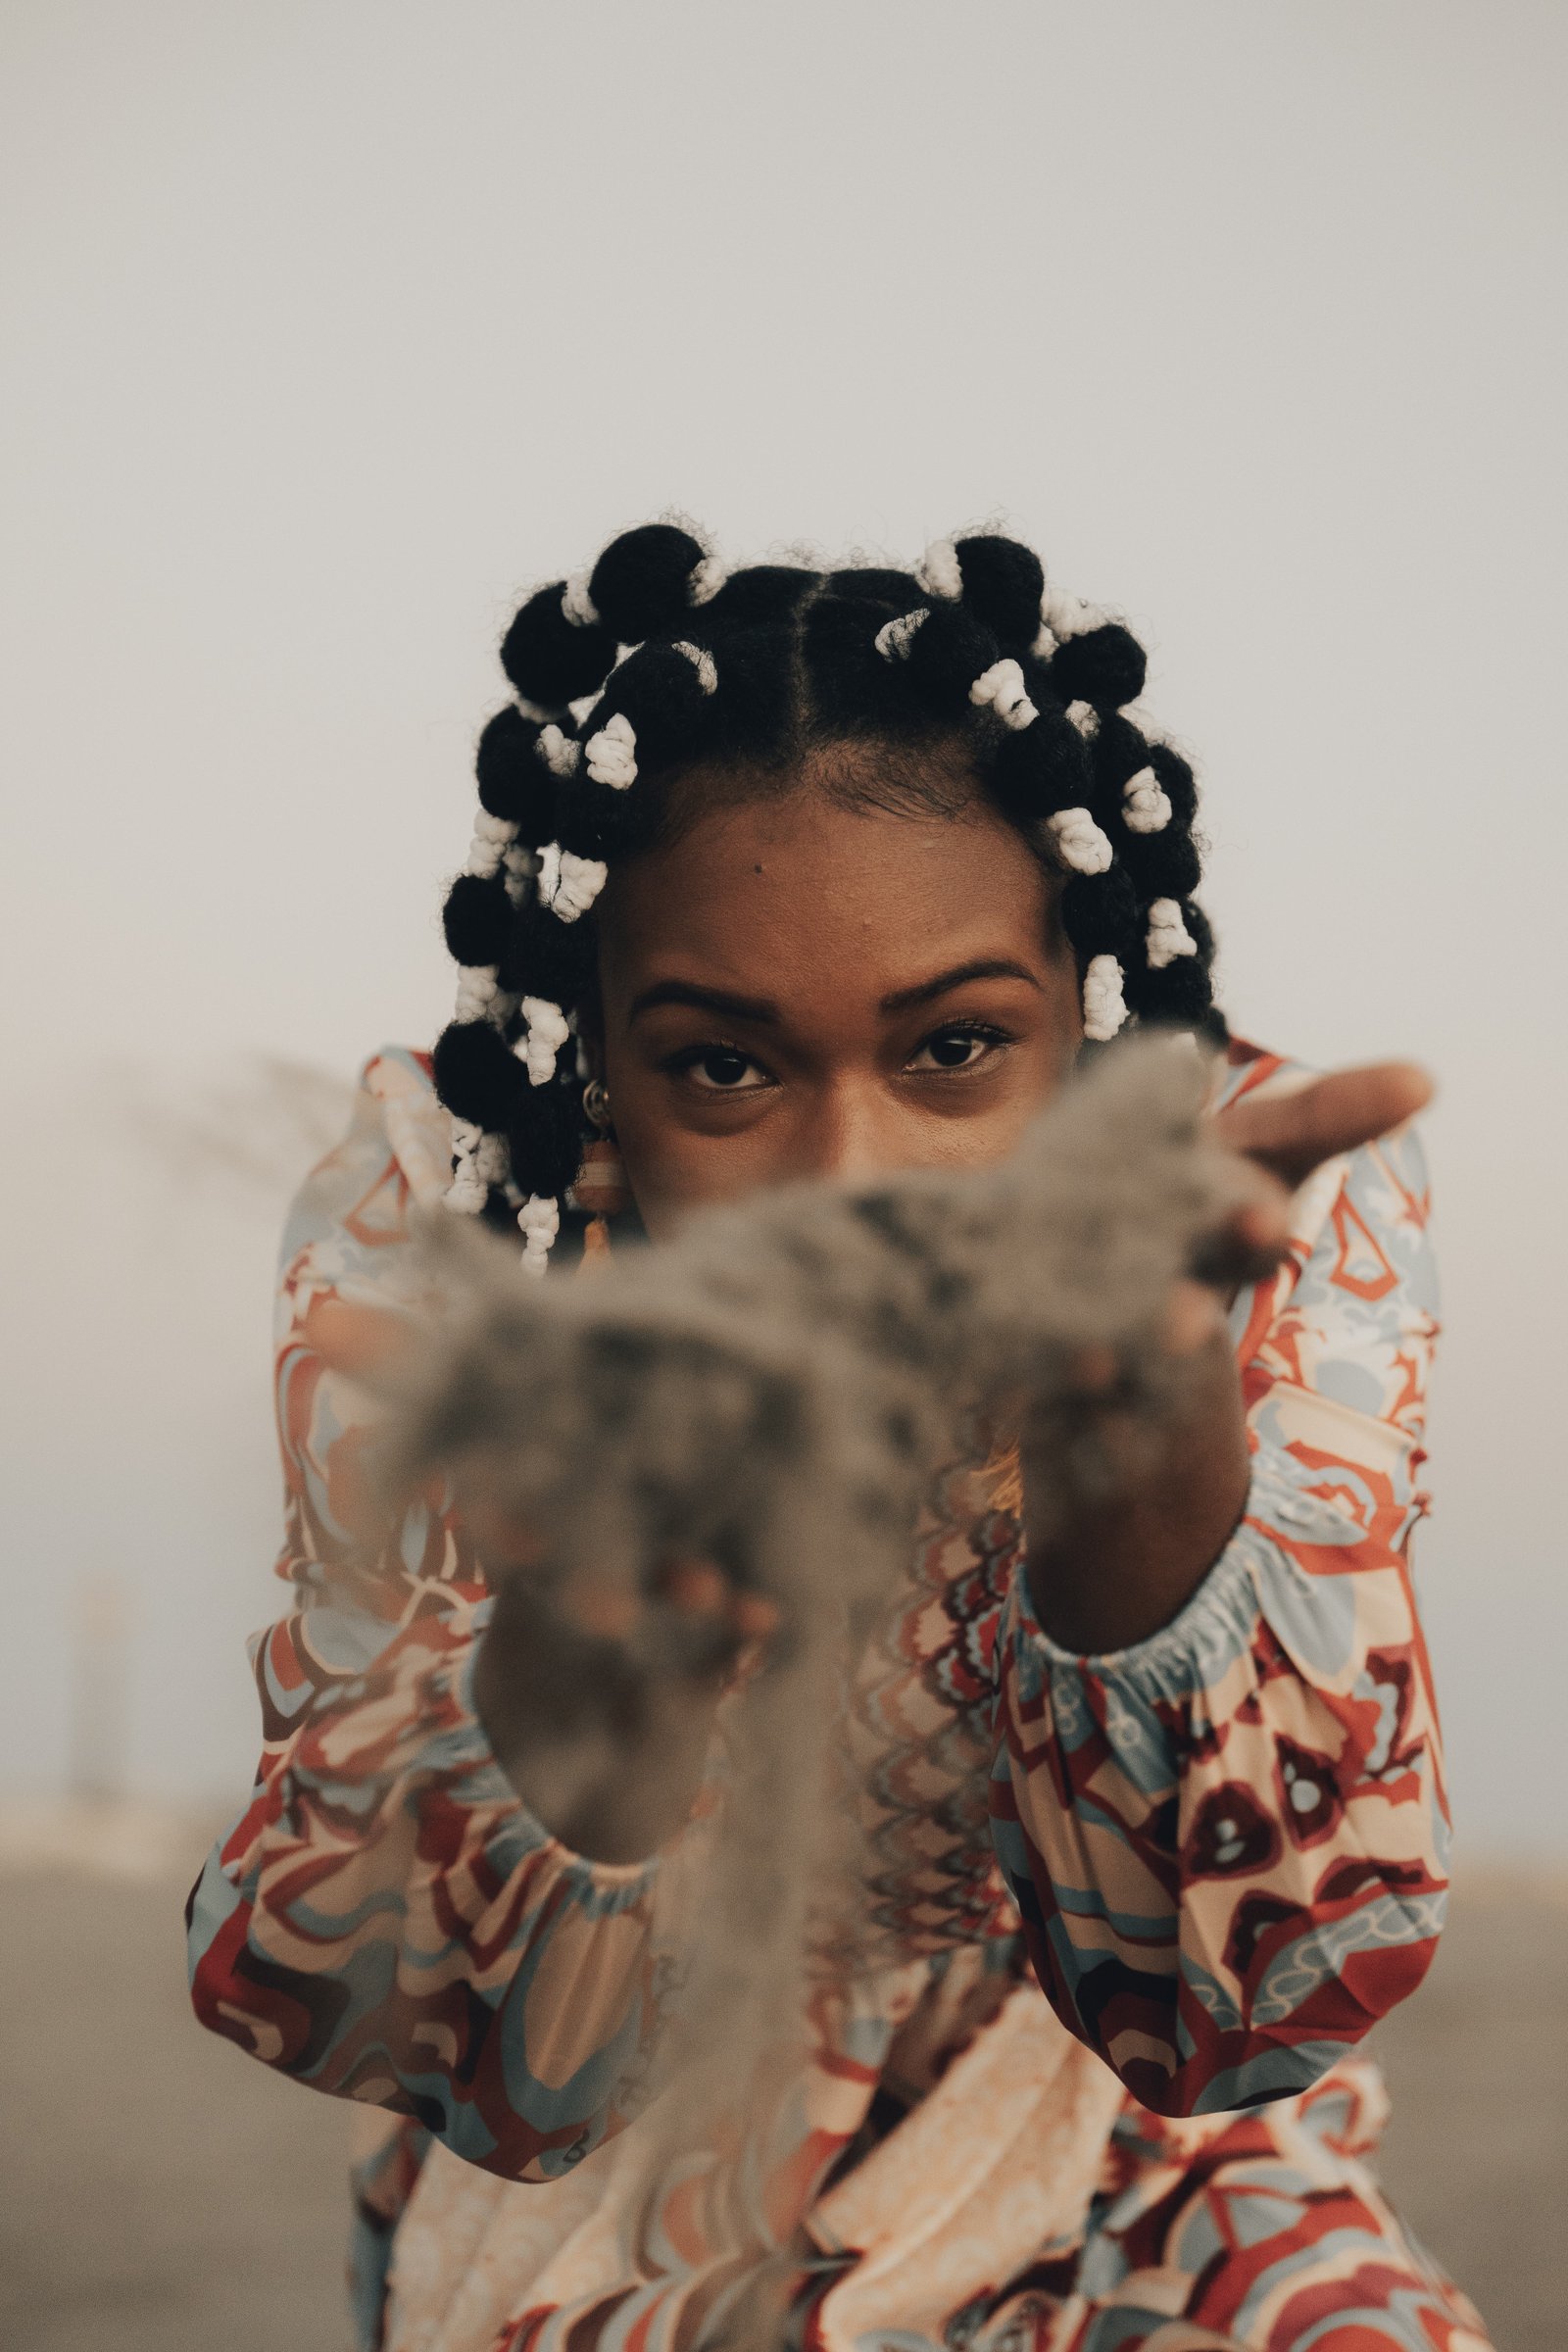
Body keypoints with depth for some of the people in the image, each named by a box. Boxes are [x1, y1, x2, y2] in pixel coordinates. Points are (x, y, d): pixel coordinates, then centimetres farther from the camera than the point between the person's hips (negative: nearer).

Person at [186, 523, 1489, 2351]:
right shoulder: (431, 1225, -16)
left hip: (1131, 2186, 1)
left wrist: (1158, 1426, -39)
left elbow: (1249, 2005, -22)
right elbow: (506, 2072, -20)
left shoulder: (1279, 1204, -15)